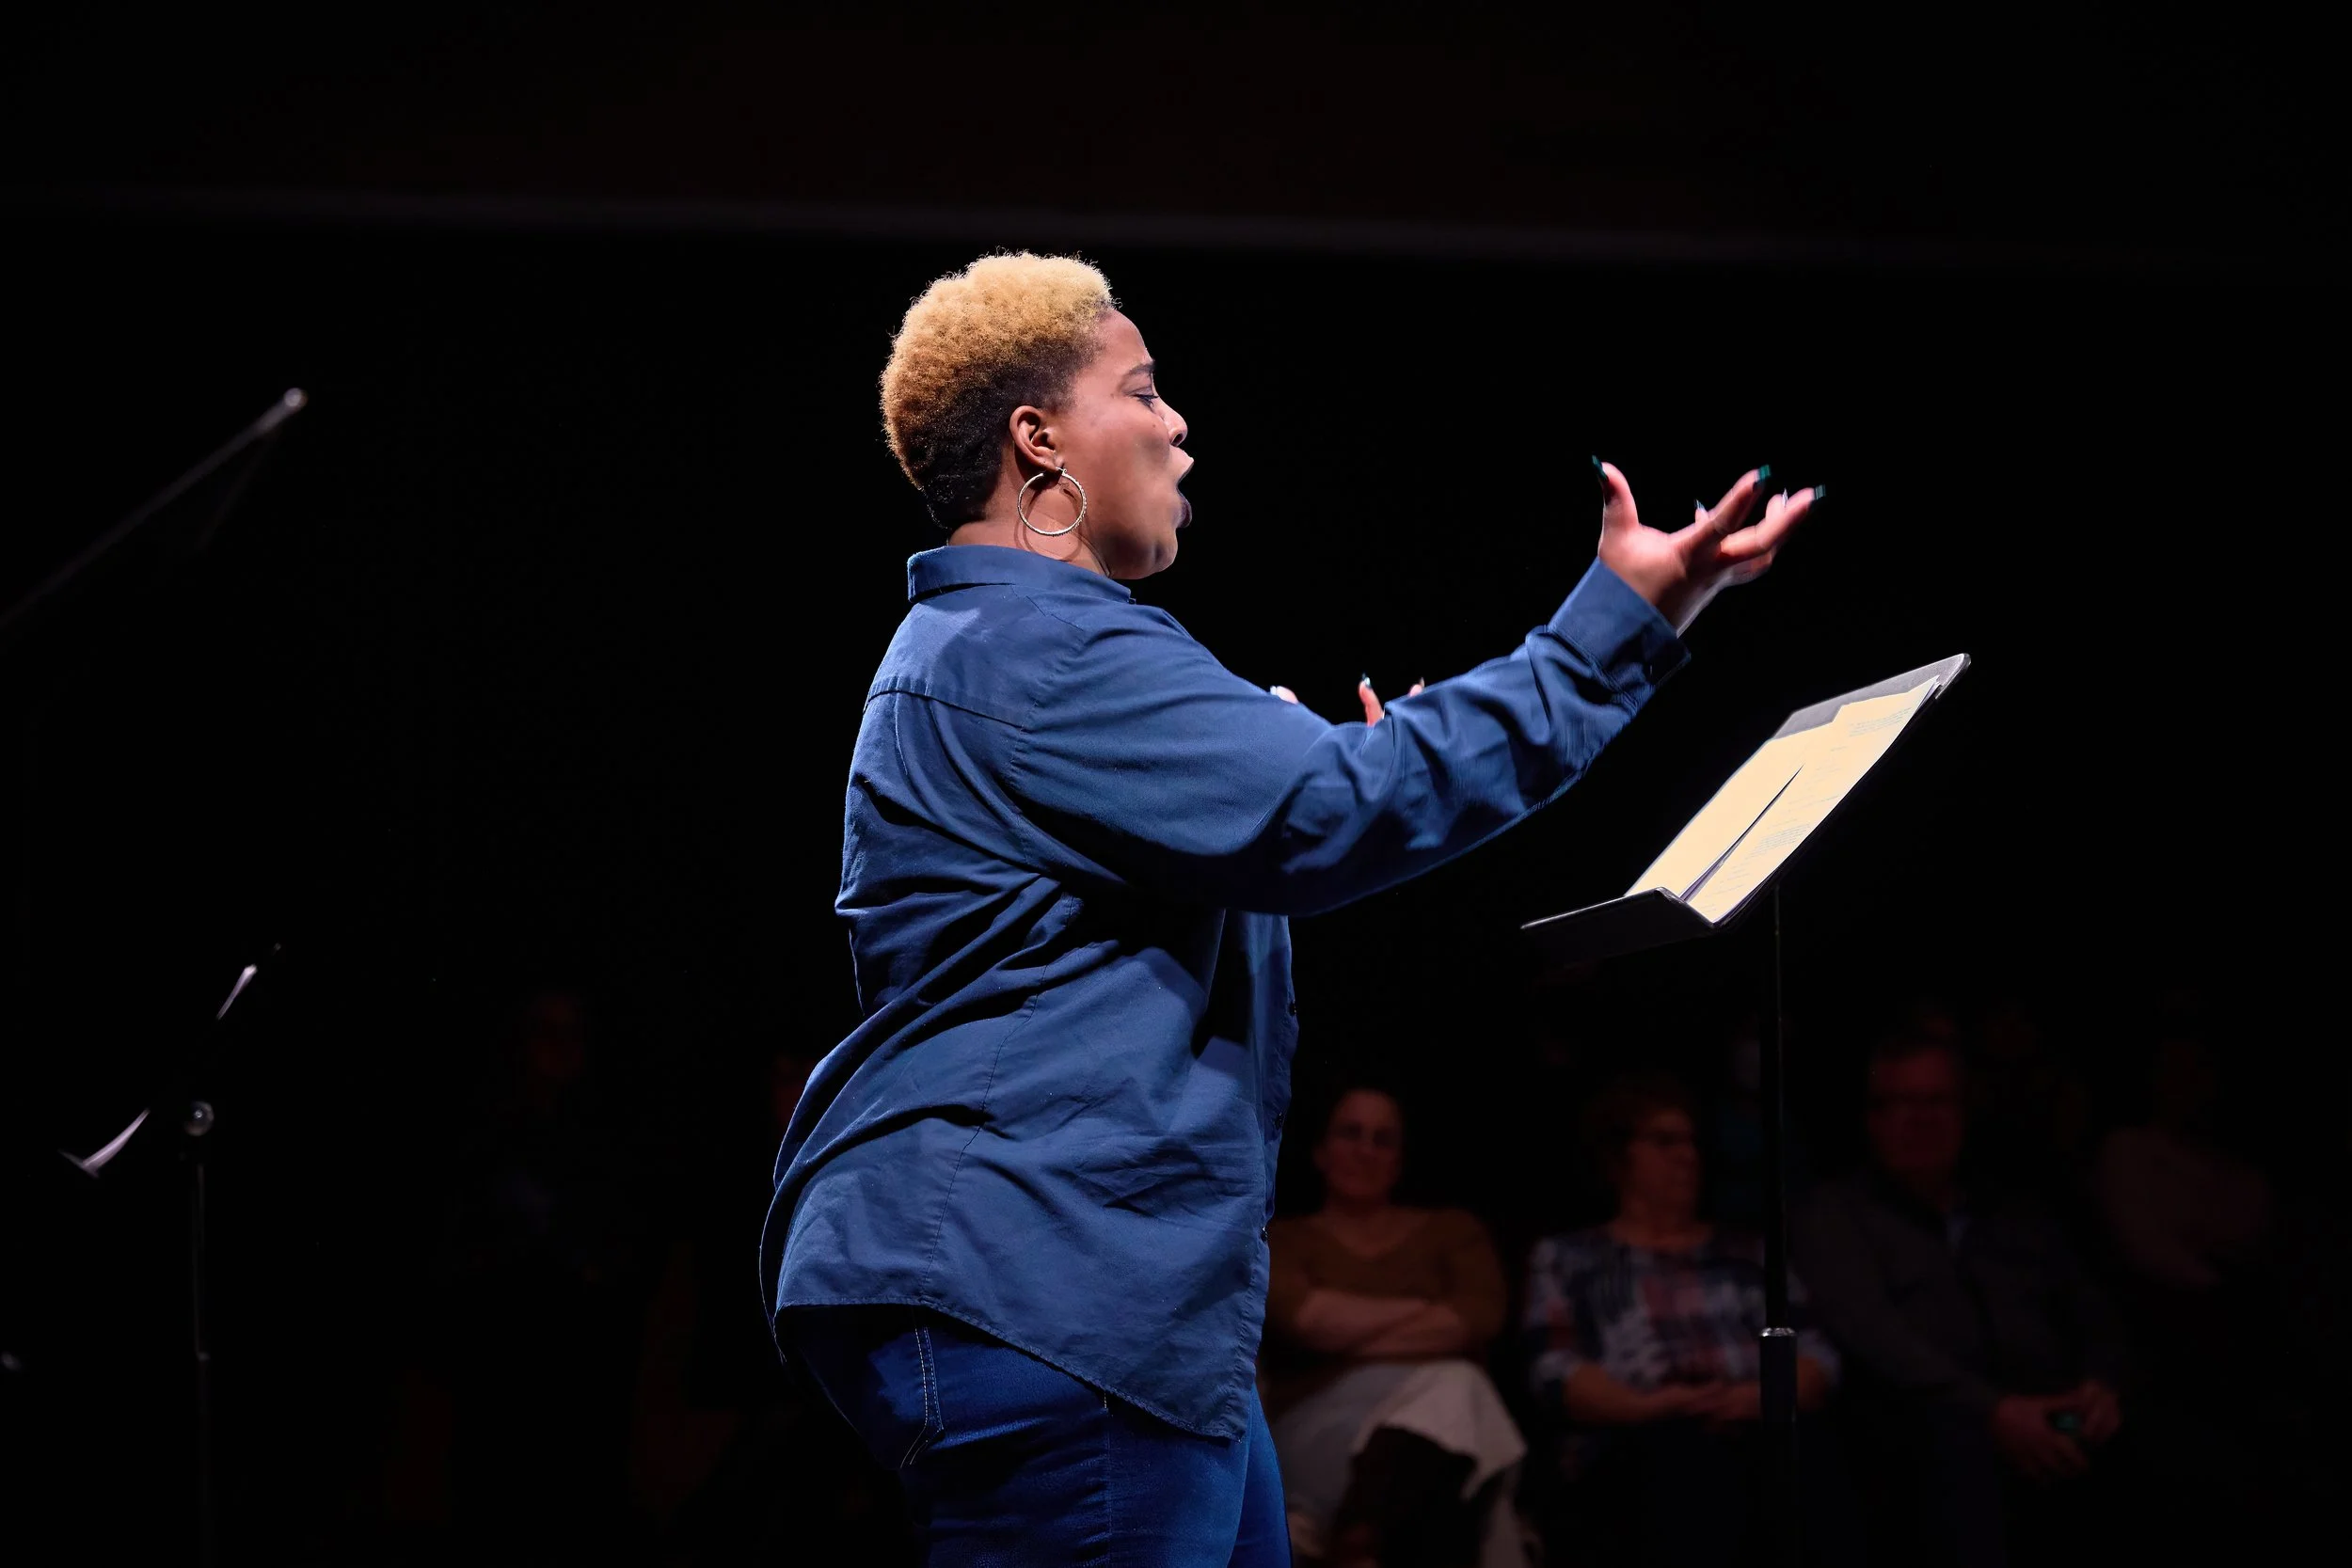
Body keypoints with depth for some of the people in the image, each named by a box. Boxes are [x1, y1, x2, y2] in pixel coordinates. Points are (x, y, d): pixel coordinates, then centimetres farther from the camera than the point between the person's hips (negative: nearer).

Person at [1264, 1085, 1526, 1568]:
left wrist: (1348, 1337, -3)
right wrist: (1425, 1312, -1)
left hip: (1436, 1422, 2)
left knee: (1452, 1389, -39)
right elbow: (1299, 1316, -5)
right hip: (1323, 1426, -2)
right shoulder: (1282, 1240, 20)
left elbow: (1480, 1319, 2)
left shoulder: (1453, 1230, 24)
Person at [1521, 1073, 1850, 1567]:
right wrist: (1650, 1406, -12)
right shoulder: (1567, 1258, 24)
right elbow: (1554, 1372, 7)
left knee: (1808, 1464, -38)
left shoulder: (1748, 1254, 32)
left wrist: (1757, 1397, -6)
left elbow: (1818, 1360, 18)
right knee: (1691, 1459, -42)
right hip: (1624, 1455, -2)